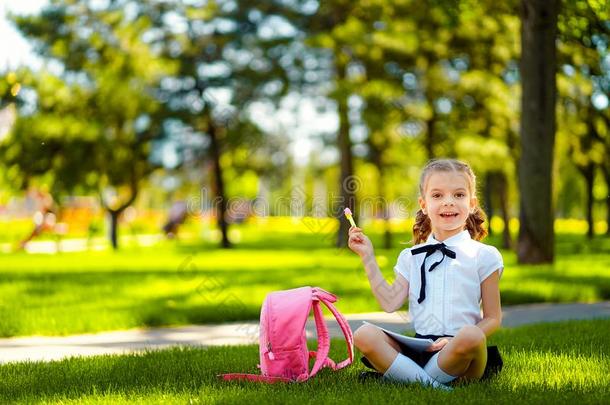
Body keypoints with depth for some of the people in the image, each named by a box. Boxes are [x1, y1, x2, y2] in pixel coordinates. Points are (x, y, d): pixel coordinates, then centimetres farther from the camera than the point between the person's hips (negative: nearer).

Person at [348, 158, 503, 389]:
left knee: (471, 336, -37)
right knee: (364, 335, -21)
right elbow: (391, 303, 5)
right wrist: (368, 257, 7)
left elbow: (493, 318, 5)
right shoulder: (411, 257, 17)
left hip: (454, 351, -3)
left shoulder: (483, 256, 5)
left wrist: (457, 341, -12)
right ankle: (431, 385, -28)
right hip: (417, 347, 3)